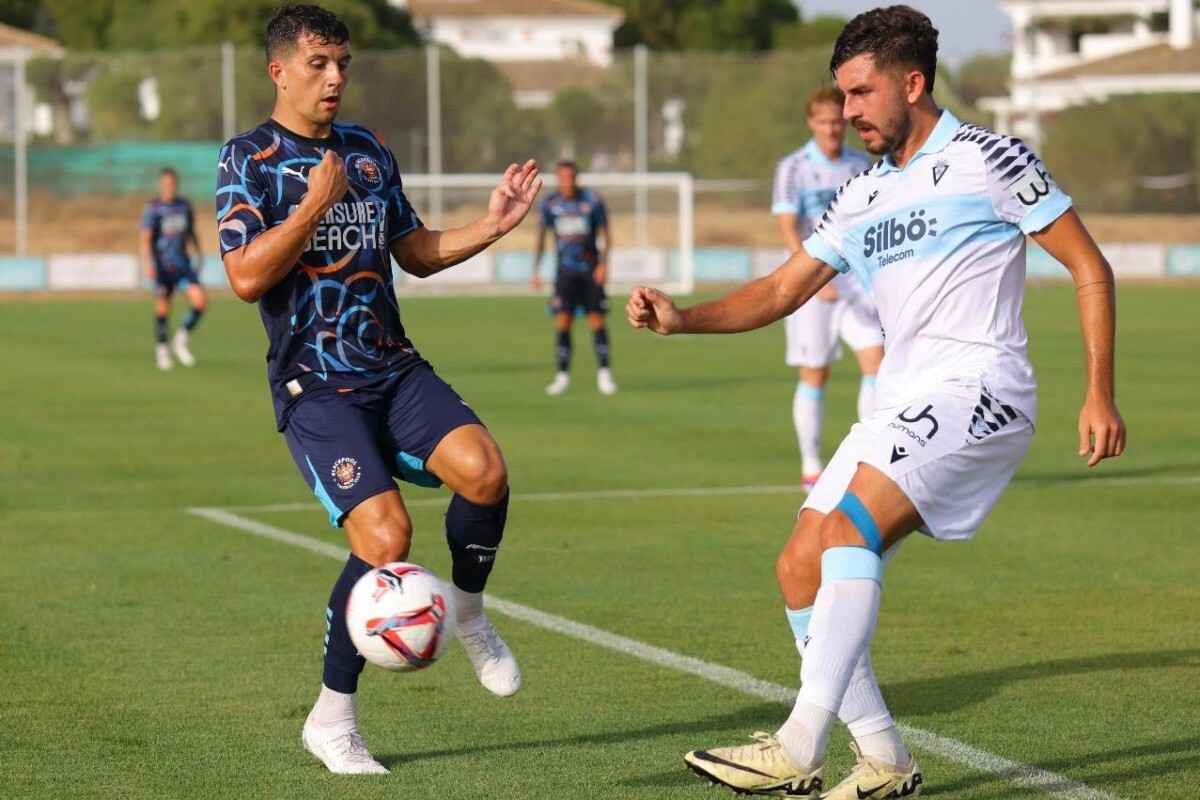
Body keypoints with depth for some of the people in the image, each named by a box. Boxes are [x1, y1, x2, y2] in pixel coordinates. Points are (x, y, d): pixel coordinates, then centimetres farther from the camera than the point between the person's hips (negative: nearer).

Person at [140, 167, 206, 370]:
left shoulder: (185, 206, 9)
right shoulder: (153, 208, -6)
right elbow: (144, 239, -12)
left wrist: (199, 258, 22)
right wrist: (147, 263, -23)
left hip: (183, 265, 4)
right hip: (162, 267, -4)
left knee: (200, 300, -13)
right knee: (163, 309, 0)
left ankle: (181, 340, 5)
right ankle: (161, 350, 19)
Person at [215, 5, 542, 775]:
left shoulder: (369, 151, 13)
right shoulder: (249, 160, -5)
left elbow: (418, 253, 20)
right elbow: (246, 278, -15)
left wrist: (491, 226, 6)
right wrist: (316, 204, -18)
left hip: (395, 369, 5)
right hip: (315, 386, -5)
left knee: (483, 470, -22)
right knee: (385, 534, -22)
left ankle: (469, 611, 8)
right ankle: (332, 718, -4)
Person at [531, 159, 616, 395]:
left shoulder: (593, 200, -2)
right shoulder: (550, 204, 3)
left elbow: (605, 234, 3)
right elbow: (541, 238, 11)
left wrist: (604, 263, -10)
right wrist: (535, 271, 6)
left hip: (591, 271, -1)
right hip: (565, 271, 1)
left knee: (597, 322, -4)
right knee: (562, 323, -6)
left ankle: (604, 375, 3)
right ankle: (562, 376, 1)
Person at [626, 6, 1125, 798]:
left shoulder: (987, 159, -3)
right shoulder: (861, 200, 17)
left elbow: (1090, 268, -1)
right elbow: (779, 292, 19)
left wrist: (1101, 393, -8)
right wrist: (683, 318, 1)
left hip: (977, 390, -8)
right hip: (902, 405, 8)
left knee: (849, 525, -26)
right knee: (801, 568, 1)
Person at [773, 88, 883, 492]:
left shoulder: (860, 165, 9)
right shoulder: (793, 168, -5)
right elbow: (788, 230, -12)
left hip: (855, 279, 4)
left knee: (876, 361, -9)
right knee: (814, 375, 0)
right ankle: (811, 468, 11)